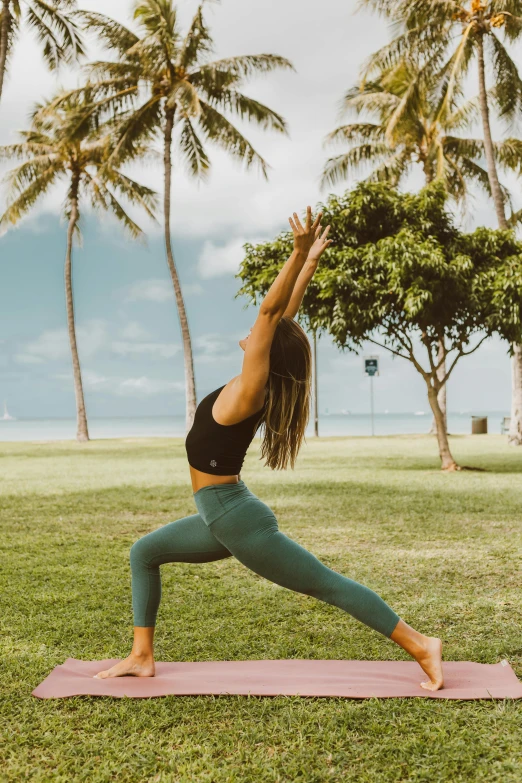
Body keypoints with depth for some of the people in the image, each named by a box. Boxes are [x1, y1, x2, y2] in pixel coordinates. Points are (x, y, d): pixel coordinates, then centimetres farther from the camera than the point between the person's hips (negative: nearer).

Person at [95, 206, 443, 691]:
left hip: (239, 521, -10)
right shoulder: (262, 388, 3)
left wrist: (301, 256, -29)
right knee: (143, 553, 18)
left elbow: (271, 311, -26)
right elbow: (284, 316, 5)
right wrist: (309, 262, 9)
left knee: (329, 585, -2)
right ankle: (142, 657, 22)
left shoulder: (248, 393, -18)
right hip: (221, 519, 10)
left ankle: (421, 647, 7)